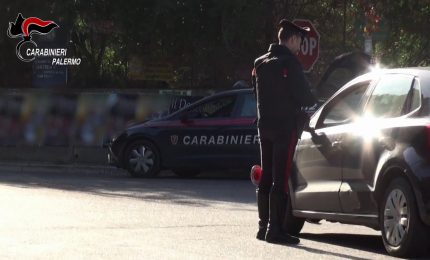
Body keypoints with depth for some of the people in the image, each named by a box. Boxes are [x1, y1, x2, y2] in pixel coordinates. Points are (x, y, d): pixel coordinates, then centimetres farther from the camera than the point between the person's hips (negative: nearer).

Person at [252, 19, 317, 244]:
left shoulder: (260, 63, 12)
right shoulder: (289, 62, -12)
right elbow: (303, 96, -13)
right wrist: (312, 102, 7)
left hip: (265, 125, 8)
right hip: (285, 126, -8)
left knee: (266, 177, 14)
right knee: (280, 179, -8)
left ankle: (263, 226, 17)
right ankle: (275, 229, -10)